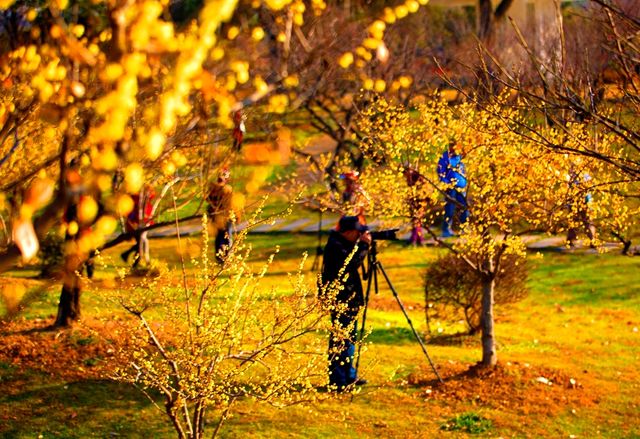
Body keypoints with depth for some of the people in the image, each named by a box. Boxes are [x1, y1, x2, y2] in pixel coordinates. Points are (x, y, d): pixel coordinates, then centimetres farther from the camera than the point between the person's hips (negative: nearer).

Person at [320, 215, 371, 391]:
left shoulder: (343, 243, 13)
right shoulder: (335, 246, -18)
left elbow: (353, 263, 18)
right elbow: (352, 263, -28)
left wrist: (363, 244, 6)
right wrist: (364, 245, -19)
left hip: (348, 299, 11)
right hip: (340, 300, -11)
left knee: (349, 337, 17)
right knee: (341, 339, -9)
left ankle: (349, 376, 26)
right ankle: (338, 381, -8)